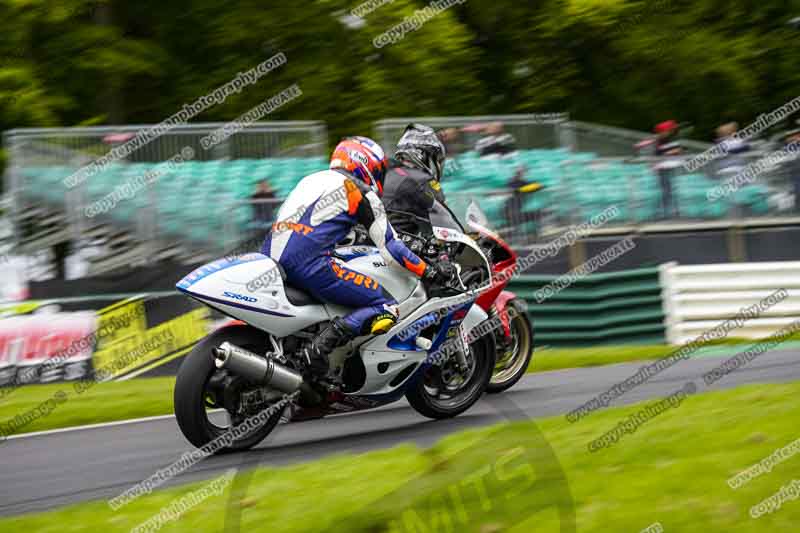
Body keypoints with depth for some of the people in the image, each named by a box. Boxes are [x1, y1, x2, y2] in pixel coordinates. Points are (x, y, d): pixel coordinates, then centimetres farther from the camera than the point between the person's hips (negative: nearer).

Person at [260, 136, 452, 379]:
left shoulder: (312, 179, 29)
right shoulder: (362, 192, 7)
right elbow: (390, 248, 3)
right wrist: (429, 272, 12)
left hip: (270, 259, 8)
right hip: (309, 265, -8)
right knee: (387, 309, -6)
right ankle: (322, 345, -25)